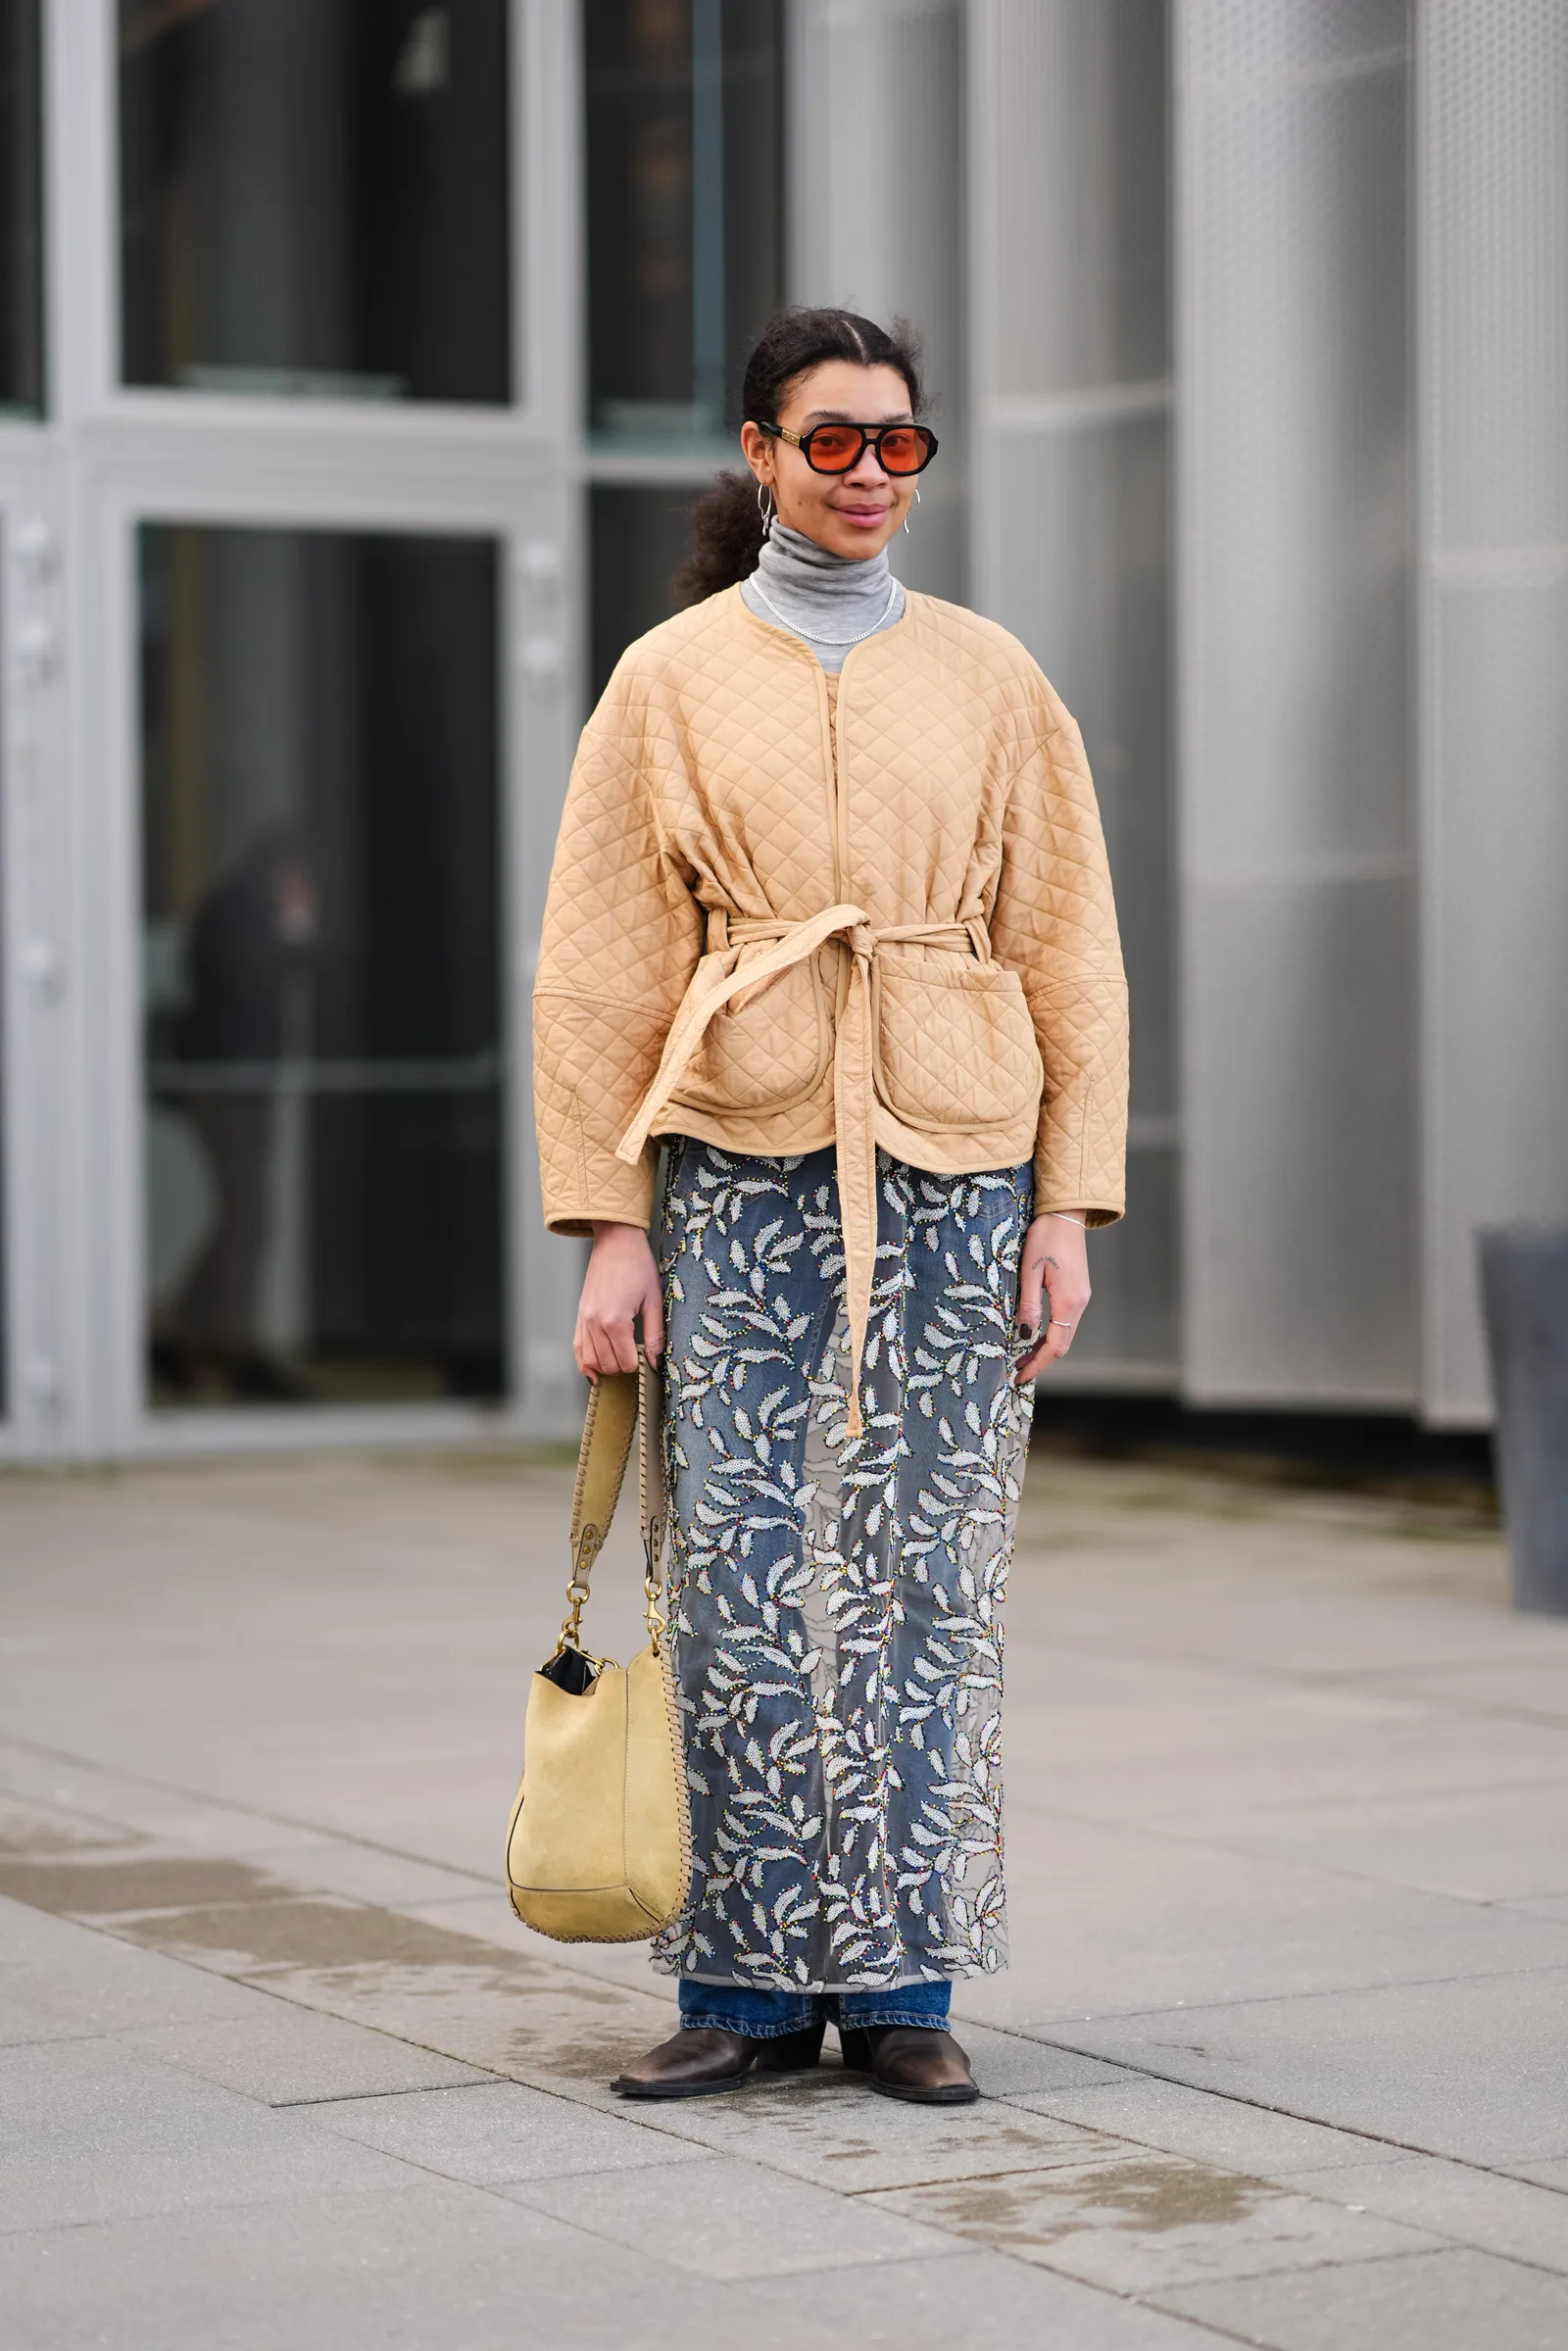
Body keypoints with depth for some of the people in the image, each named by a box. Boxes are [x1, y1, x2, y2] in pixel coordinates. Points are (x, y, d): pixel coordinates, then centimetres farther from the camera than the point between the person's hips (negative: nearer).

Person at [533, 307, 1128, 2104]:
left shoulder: (990, 678, 9)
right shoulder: (672, 680, 5)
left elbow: (1071, 953, 8)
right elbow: (597, 969, 3)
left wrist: (1070, 1205, 0)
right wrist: (607, 1226, -4)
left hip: (955, 1174, 1)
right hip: (742, 1172, -1)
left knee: (928, 1582, 1)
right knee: (741, 1582, -3)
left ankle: (902, 1981, 10)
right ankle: (750, 1978, 8)